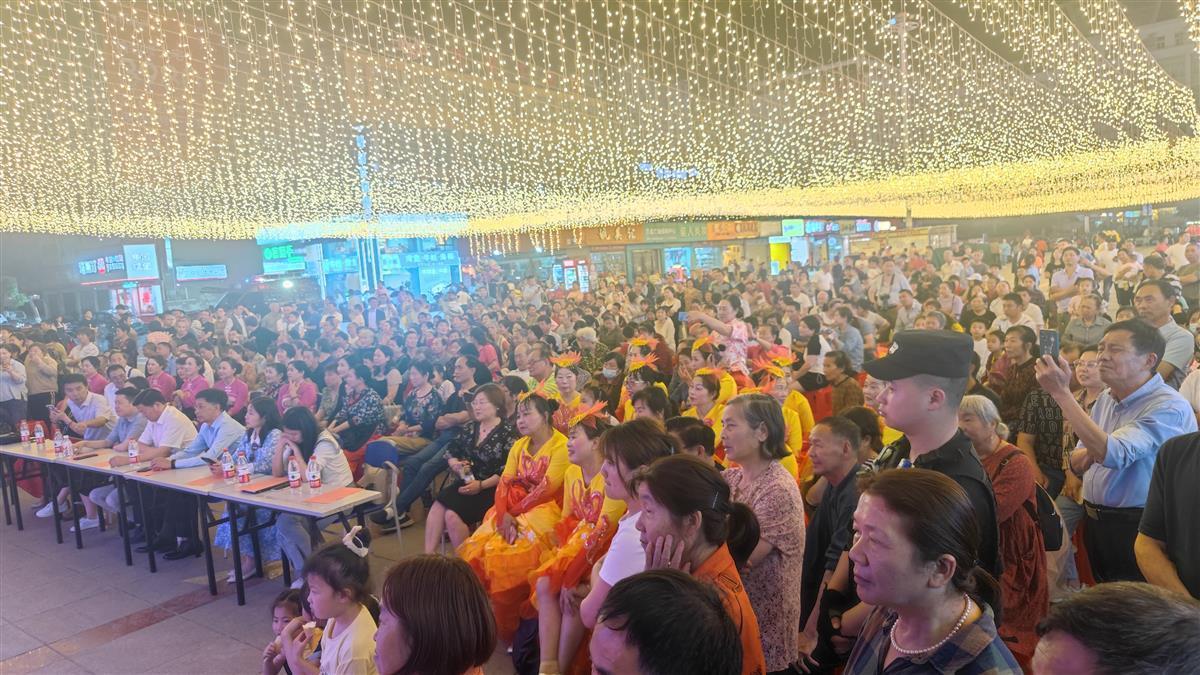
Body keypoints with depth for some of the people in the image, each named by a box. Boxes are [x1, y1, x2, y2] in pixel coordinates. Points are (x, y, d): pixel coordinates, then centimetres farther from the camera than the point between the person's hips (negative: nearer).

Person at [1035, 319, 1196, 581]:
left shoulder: (1168, 407, -18)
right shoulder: (1105, 400, 5)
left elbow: (1114, 454, -33)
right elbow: (1077, 464, 10)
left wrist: (1061, 392, -33)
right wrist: (1092, 451, -15)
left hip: (1136, 530, -7)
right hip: (1095, 522, 7)